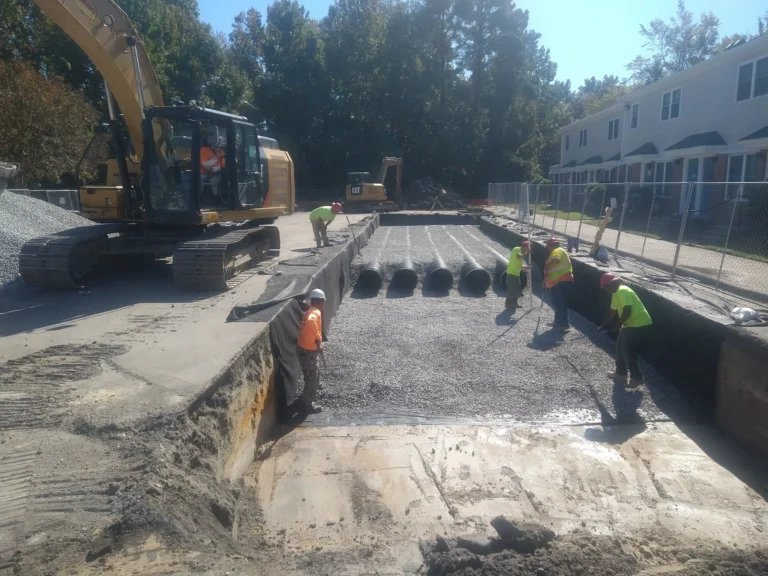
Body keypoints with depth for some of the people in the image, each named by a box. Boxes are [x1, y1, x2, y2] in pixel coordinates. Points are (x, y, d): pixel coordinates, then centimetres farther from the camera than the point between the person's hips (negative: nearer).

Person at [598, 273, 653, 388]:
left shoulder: (622, 292, -19)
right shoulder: (616, 294, 13)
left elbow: (627, 311, -26)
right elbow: (612, 312, 23)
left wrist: (618, 324, -13)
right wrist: (602, 326, 27)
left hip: (639, 325, -10)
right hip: (632, 324, 10)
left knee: (627, 351, -4)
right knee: (620, 346, 16)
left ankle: (636, 377, 7)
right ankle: (621, 373, 27)